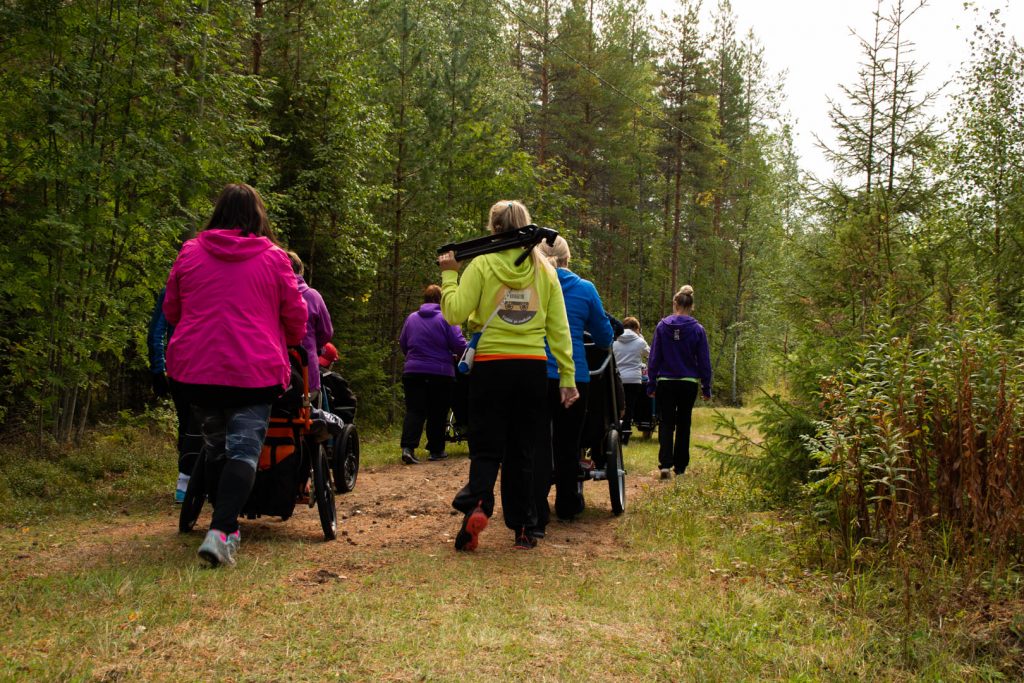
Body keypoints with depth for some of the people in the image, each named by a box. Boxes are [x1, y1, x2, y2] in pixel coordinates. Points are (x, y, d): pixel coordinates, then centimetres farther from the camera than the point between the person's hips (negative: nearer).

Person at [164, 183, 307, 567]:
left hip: (194, 369, 3)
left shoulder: (190, 252, 6)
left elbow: (171, 310, 15)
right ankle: (220, 531, -21)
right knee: (245, 449, -4)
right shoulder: (272, 257, 0)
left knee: (215, 446, 21)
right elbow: (295, 315, 6)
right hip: (255, 371, -3)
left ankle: (227, 528, 29)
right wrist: (291, 343, 28)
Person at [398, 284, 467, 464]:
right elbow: (459, 345, -10)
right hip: (441, 373, -2)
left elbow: (402, 344, 15)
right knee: (437, 413, 9)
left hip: (413, 371, 3)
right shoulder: (447, 318, -7)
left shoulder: (411, 318, 6)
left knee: (414, 411, 1)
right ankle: (436, 450, 15)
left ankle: (408, 447, -16)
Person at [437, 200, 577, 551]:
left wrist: (449, 275, 6)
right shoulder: (544, 269, 6)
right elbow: (559, 328, 5)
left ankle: (476, 505, -19)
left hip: (491, 365, -2)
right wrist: (568, 376, 7)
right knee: (522, 450, 12)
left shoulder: (481, 264, -3)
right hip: (533, 368, 2)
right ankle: (522, 529, 15)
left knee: (486, 447, 6)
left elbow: (455, 312, -8)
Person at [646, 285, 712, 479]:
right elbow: (704, 361, 0)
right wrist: (706, 388, 8)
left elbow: (654, 357, -3)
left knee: (666, 424, 5)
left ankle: (665, 464, -14)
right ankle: (680, 466, 18)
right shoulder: (697, 330, -5)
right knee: (683, 424, 14)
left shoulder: (662, 326, -5)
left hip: (665, 383, 0)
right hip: (689, 383, 0)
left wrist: (651, 383, 3)